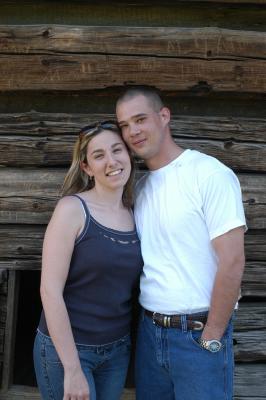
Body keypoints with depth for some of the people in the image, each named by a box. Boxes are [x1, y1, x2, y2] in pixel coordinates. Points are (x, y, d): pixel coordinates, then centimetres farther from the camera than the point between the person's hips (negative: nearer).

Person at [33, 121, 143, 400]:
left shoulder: (134, 215, 2)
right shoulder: (73, 208, -14)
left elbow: (126, 287, 9)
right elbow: (50, 291, -17)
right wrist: (72, 368, -17)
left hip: (118, 350, 5)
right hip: (66, 348, -5)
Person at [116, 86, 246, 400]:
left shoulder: (211, 174, -14)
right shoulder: (141, 187, 8)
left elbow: (232, 262, -17)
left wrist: (211, 338, -13)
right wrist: (146, 321, 6)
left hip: (199, 332, -6)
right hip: (149, 329, 7)